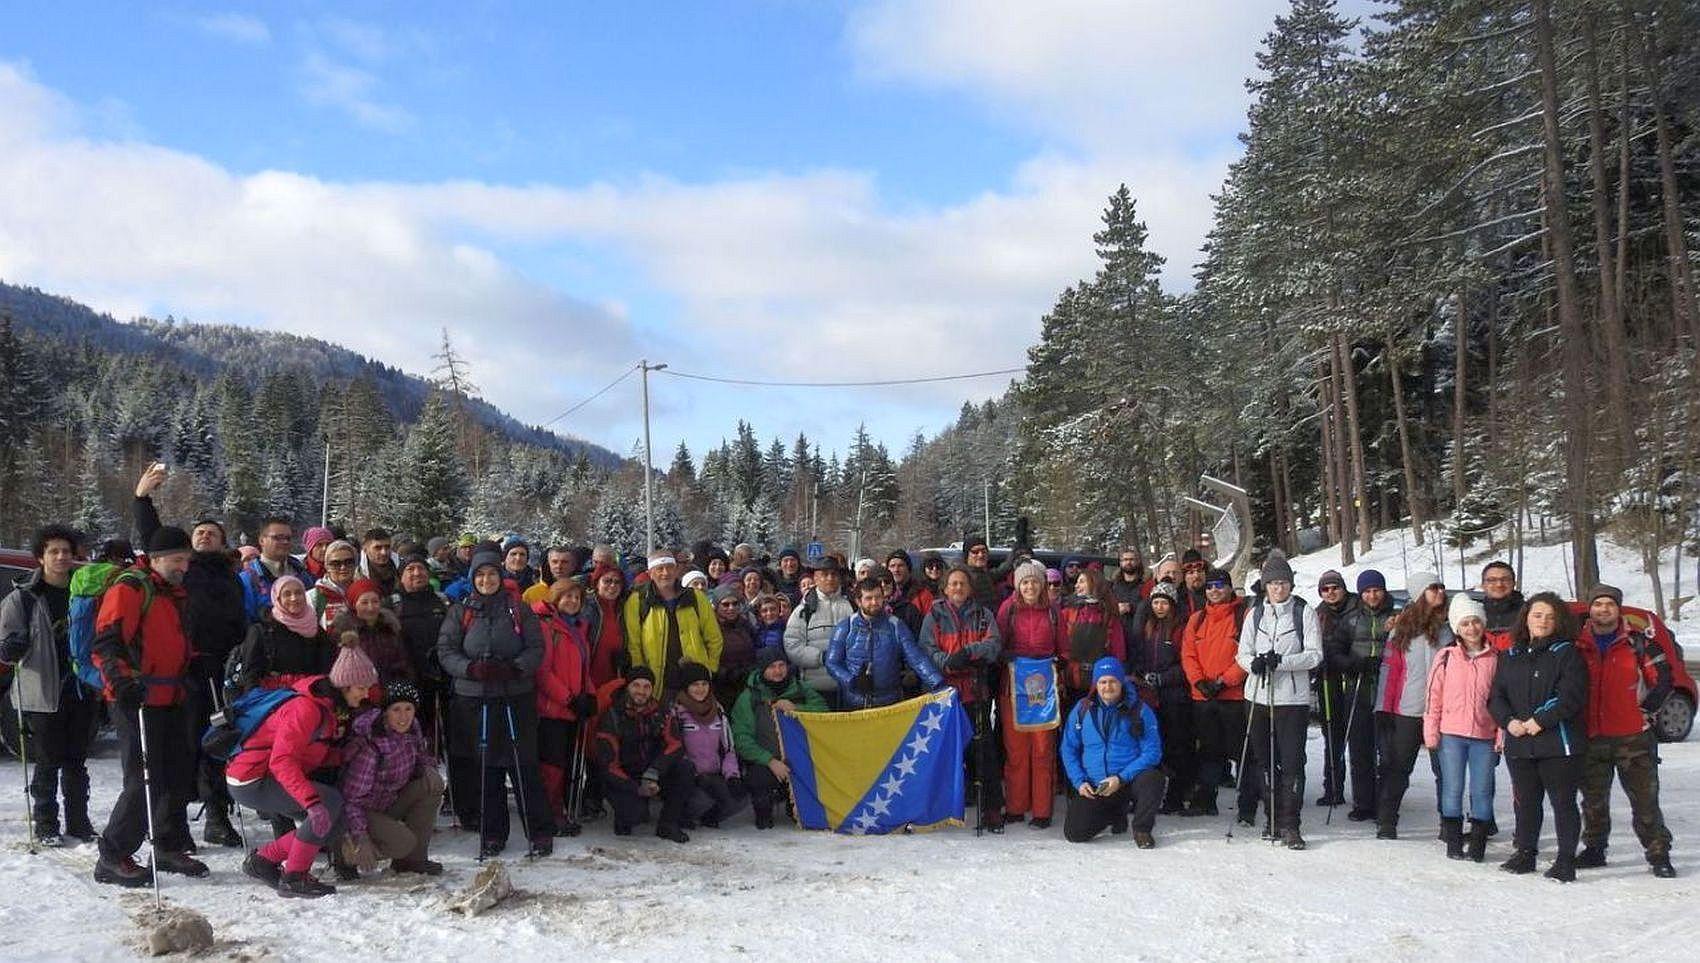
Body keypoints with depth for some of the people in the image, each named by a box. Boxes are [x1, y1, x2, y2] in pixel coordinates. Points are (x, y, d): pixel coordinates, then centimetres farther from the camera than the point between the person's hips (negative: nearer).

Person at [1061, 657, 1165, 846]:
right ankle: (1116, 814, 19)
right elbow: (1069, 749, 9)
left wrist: (1121, 778, -18)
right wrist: (1079, 782, -6)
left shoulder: (1139, 710, -5)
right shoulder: (1082, 710, 3)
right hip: (1092, 787, 2)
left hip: (1130, 780, -2)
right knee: (1074, 833, -14)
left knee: (1152, 779, -35)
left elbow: (1152, 751, -9)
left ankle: (1142, 829, -6)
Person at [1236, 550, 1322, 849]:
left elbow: (1314, 655, -5)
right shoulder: (1255, 614, 10)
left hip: (1293, 698, -4)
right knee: (1265, 761, 9)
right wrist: (1254, 663, -13)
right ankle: (1273, 817, 21)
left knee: (1292, 763, -6)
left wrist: (1281, 661, -19)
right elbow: (1243, 653, 9)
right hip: (1259, 696, 4)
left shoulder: (1305, 612, 0)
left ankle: (1289, 824, -2)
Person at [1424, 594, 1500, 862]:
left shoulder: (1495, 658, 5)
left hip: (1485, 735, 1)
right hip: (1451, 734, -1)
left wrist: (1502, 734, 3)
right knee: (1453, 789, 3)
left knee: (1482, 790, 3)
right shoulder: (1446, 657, 2)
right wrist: (1431, 731, 0)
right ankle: (1453, 843, 12)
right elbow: (1433, 695, 4)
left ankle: (1478, 844, 13)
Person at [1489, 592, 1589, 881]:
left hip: (1558, 744, -5)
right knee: (1525, 802, 14)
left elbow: (1571, 697, -12)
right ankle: (1525, 853, 26)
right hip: (1519, 743, 5)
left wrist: (1540, 721, -16)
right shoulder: (1511, 656, 13)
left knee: (1563, 802, -1)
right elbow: (1496, 695, 10)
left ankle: (1566, 860, 6)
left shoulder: (1567, 653, -1)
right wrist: (1509, 720, -8)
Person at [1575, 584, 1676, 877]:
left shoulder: (1638, 643, 0)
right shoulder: (1578, 646, 6)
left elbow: (1663, 679, 3)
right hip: (1591, 738, 3)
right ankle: (1594, 849, 23)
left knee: (1645, 799, -1)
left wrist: (1647, 709, -2)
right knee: (1593, 800, 11)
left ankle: (1658, 854, 6)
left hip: (1633, 736, -3)